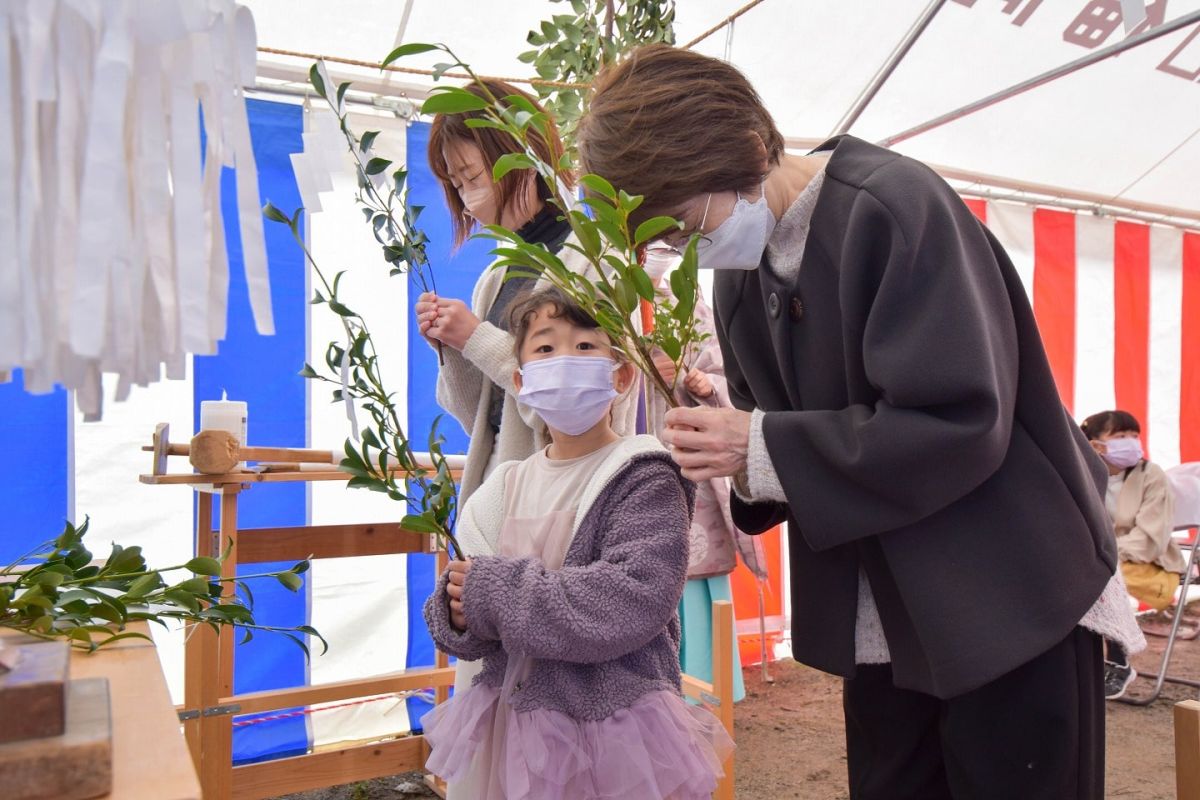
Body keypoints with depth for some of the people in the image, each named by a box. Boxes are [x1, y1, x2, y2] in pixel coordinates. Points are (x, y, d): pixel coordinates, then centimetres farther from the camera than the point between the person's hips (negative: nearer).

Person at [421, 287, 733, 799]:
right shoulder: (508, 487, 1)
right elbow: (473, 620, 7)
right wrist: (457, 610, -16)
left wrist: (497, 591, -22)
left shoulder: (644, 480, -14)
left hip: (614, 726, -5)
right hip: (514, 726, 5)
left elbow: (634, 603, -27)